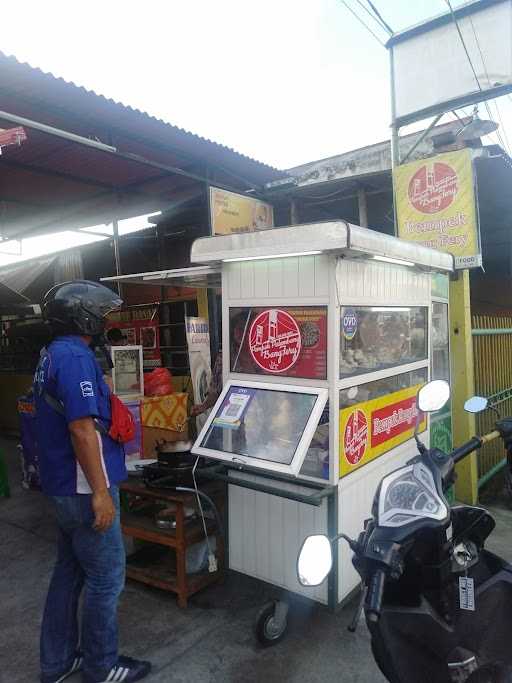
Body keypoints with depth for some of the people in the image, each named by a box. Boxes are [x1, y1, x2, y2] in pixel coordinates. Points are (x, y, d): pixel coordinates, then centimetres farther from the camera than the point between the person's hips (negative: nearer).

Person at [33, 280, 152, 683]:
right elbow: (81, 427, -26)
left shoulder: (52, 355, 10)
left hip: (63, 485, 10)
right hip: (83, 489, -10)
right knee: (106, 579, 7)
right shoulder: (76, 356, -21)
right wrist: (100, 492, -23)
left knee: (70, 571, 21)